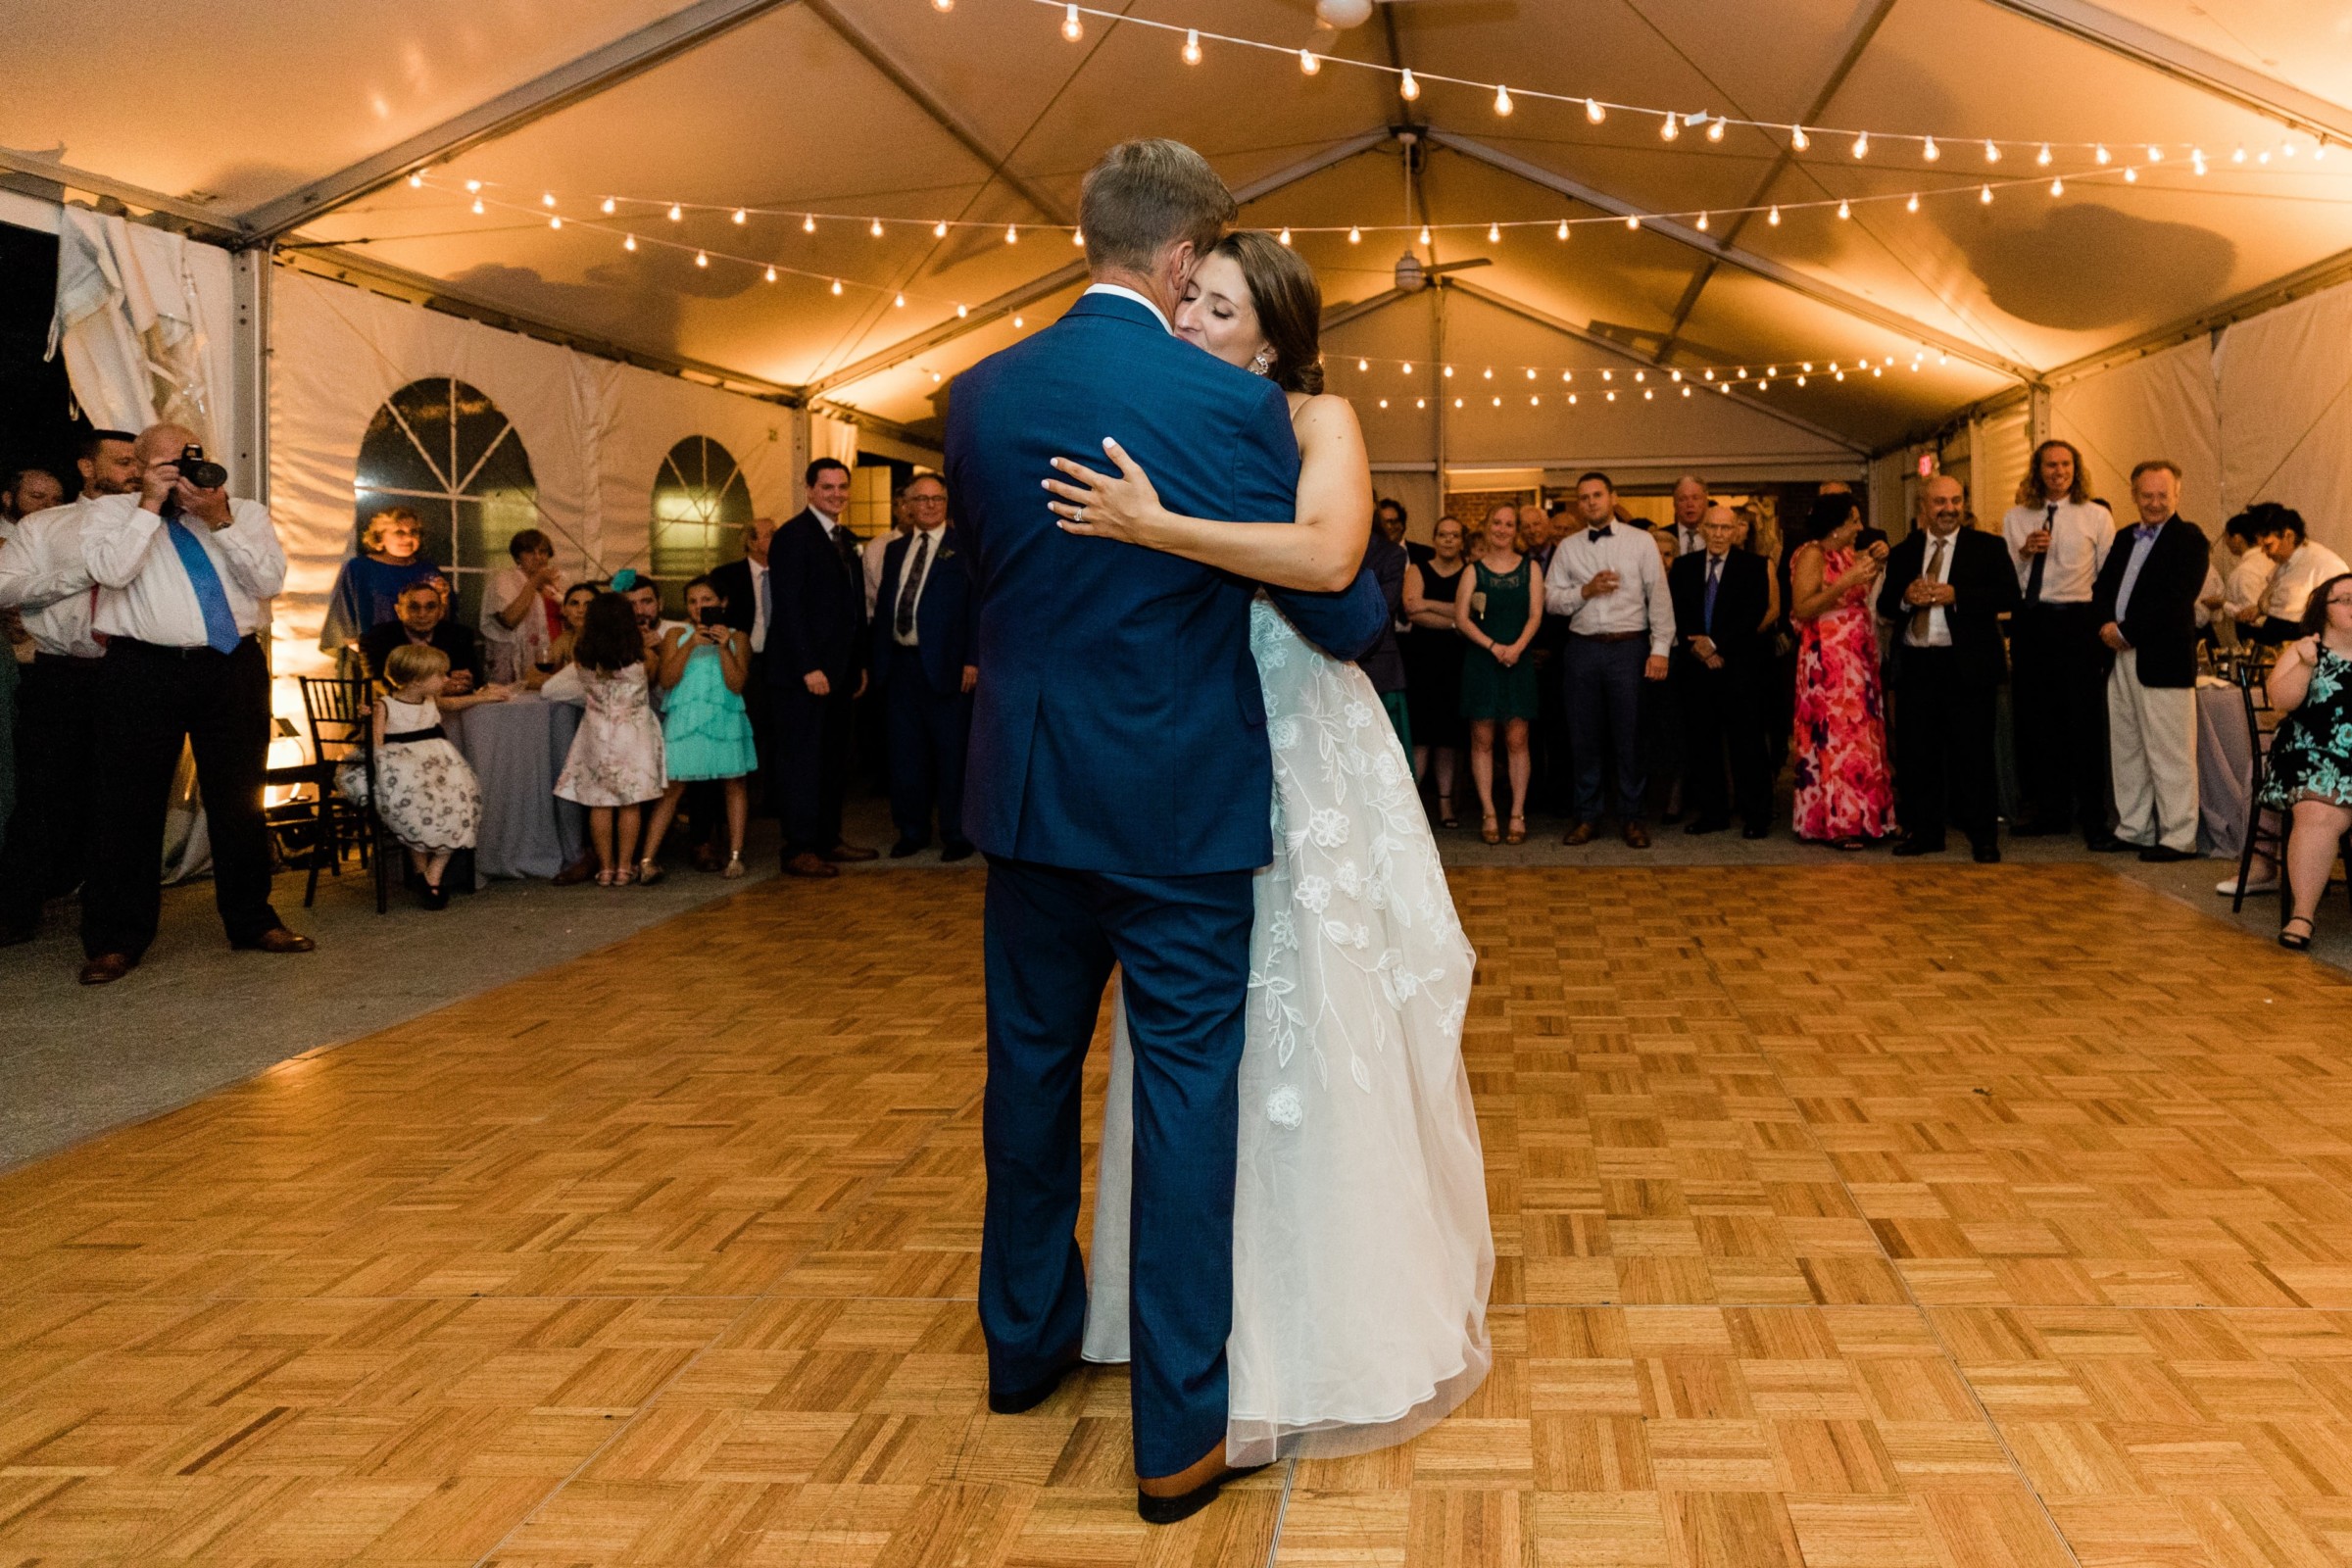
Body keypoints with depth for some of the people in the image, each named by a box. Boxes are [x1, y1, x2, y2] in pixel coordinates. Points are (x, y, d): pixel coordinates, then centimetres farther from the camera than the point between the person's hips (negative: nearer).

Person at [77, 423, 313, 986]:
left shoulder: (246, 513, 12)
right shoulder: (111, 511, 7)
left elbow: (270, 579, -3)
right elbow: (111, 570, -12)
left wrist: (219, 520, -10)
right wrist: (151, 505, -9)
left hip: (234, 668, 2)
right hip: (143, 670, -2)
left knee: (239, 800, 11)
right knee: (129, 806, 0)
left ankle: (252, 920, 24)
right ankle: (115, 940, 8)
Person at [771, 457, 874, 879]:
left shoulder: (845, 539, 16)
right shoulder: (793, 536, -9)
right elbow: (788, 607, -15)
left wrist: (860, 664, 15)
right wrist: (808, 668, -20)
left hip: (841, 671, 8)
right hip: (806, 673, -8)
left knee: (835, 760, 11)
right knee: (803, 760, -4)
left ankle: (828, 840, 18)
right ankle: (799, 852, -1)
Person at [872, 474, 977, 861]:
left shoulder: (964, 547, -1)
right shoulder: (896, 549, 16)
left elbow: (977, 606, -7)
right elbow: (883, 607, 17)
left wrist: (972, 660, -15)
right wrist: (879, 660, 9)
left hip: (945, 665, -5)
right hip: (901, 664, 6)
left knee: (951, 753, 0)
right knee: (905, 753, 10)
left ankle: (957, 835, 10)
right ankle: (912, 831, 21)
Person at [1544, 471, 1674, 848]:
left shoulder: (1641, 541, 3)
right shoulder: (1568, 547, 9)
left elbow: (1659, 597, -1)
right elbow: (1551, 599, 6)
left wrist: (1660, 648, -8)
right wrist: (1585, 592, -11)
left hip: (1629, 647, -2)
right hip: (1583, 648, 2)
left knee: (1630, 736, 2)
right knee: (1585, 736, 7)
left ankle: (1631, 817, 12)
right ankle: (1586, 815, 16)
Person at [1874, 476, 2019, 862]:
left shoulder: (1988, 548, 4)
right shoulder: (1903, 553, 14)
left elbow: (2009, 596, -8)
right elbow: (1884, 607, 12)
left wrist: (1956, 595, -17)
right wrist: (1905, 598, -10)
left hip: (1968, 666, -3)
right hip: (1915, 666, 4)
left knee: (1973, 753, -1)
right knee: (1915, 753, 6)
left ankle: (1983, 837, 5)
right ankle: (1923, 831, 16)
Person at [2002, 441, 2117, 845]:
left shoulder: (2097, 516, 4)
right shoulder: (2015, 518, 10)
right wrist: (2023, 553, -8)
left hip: (2078, 621, -3)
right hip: (2030, 622, 3)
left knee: (2085, 719, -5)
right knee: (2033, 719, 7)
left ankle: (2093, 816, 2)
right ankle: (2048, 809, 18)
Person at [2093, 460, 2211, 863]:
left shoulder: (2189, 539, -5)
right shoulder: (2125, 539, 18)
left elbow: (2177, 600, -16)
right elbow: (2102, 588, 14)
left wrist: (2127, 632, -16)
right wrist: (2106, 624, -6)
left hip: (2163, 660, -7)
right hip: (2121, 658, 7)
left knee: (2169, 754, -4)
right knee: (2126, 751, 12)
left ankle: (2178, 838, 1)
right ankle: (2133, 830, 20)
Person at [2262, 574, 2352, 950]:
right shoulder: (2302, 651, 12)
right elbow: (2282, 700, -3)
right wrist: (2305, 665, -17)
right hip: (2315, 763, -2)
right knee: (2320, 815, -30)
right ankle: (2302, 915, -27)